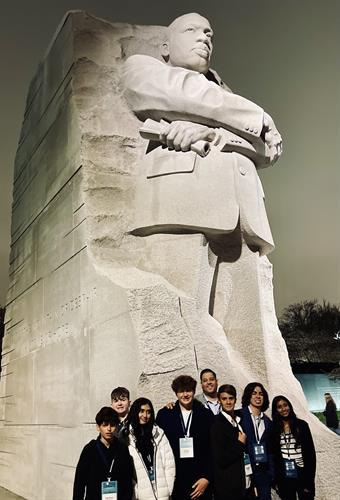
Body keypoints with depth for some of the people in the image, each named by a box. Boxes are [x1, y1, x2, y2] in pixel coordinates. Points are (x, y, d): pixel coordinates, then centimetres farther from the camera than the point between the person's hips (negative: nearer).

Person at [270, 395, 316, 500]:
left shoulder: (302, 425, -2)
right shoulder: (274, 429, 2)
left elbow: (310, 452, -2)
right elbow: (273, 454, 5)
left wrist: (310, 479, -7)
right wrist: (277, 479, 1)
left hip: (302, 474, -1)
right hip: (284, 477, 1)